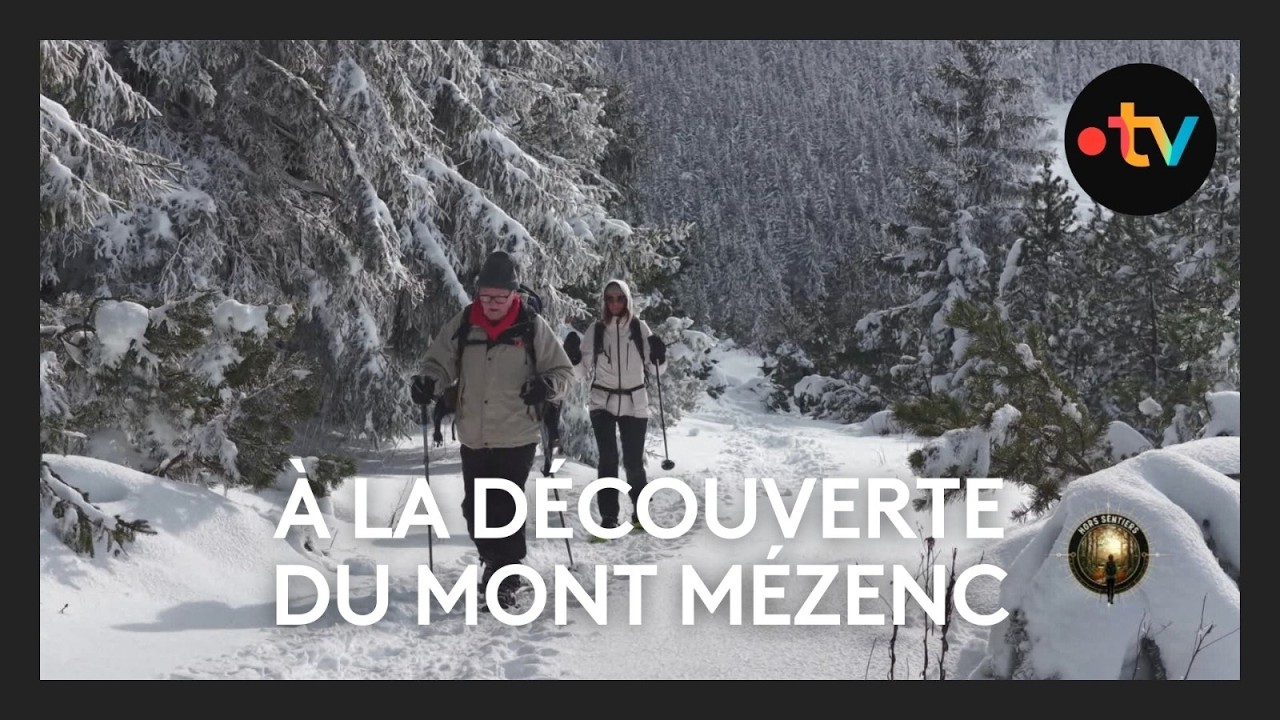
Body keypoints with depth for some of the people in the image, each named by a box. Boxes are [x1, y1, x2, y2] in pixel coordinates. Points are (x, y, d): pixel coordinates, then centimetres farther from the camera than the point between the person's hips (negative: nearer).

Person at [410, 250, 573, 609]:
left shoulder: (532, 327, -6)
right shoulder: (462, 325, 1)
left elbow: (562, 370, 1)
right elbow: (441, 361, 9)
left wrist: (547, 385, -21)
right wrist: (428, 381, -13)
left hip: (517, 437, -4)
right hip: (473, 438, 4)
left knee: (506, 508, -7)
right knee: (475, 508, 12)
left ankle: (507, 578, 7)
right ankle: (492, 559, 38)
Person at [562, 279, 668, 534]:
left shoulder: (639, 328, -2)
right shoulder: (595, 330, -2)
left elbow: (657, 369, 3)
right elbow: (583, 373, 2)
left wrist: (659, 356, -17)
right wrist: (573, 356, -17)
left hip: (634, 403, 0)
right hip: (603, 402, 0)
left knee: (634, 462, 5)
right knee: (608, 460, -10)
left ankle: (640, 512, 25)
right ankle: (608, 518, -6)